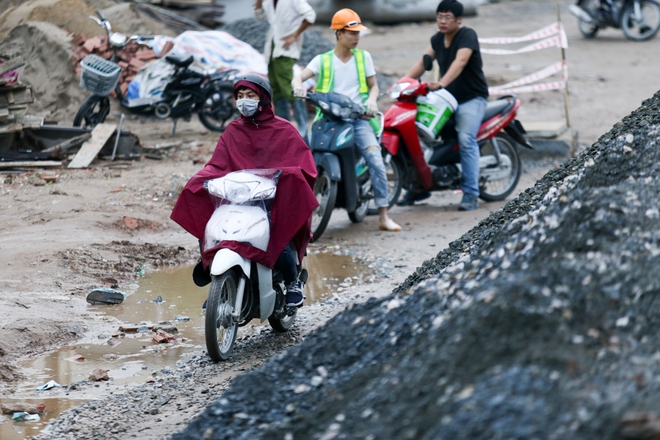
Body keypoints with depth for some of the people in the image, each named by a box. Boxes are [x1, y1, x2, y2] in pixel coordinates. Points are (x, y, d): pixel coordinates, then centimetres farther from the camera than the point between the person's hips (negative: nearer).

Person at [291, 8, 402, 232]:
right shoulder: (322, 60, 7)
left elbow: (373, 86, 16)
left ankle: (383, 217, -12)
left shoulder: (363, 57, 12)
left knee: (376, 161, -17)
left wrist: (372, 99, -7)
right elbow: (299, 77, -5)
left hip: (358, 117, 1)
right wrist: (299, 86, -30)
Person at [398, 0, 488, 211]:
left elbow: (460, 61, -31)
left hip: (472, 98, -8)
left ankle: (471, 194, -24)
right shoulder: (438, 39, 10)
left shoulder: (467, 35, -15)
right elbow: (423, 62, 8)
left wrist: (442, 83, -45)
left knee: (466, 140, -25)